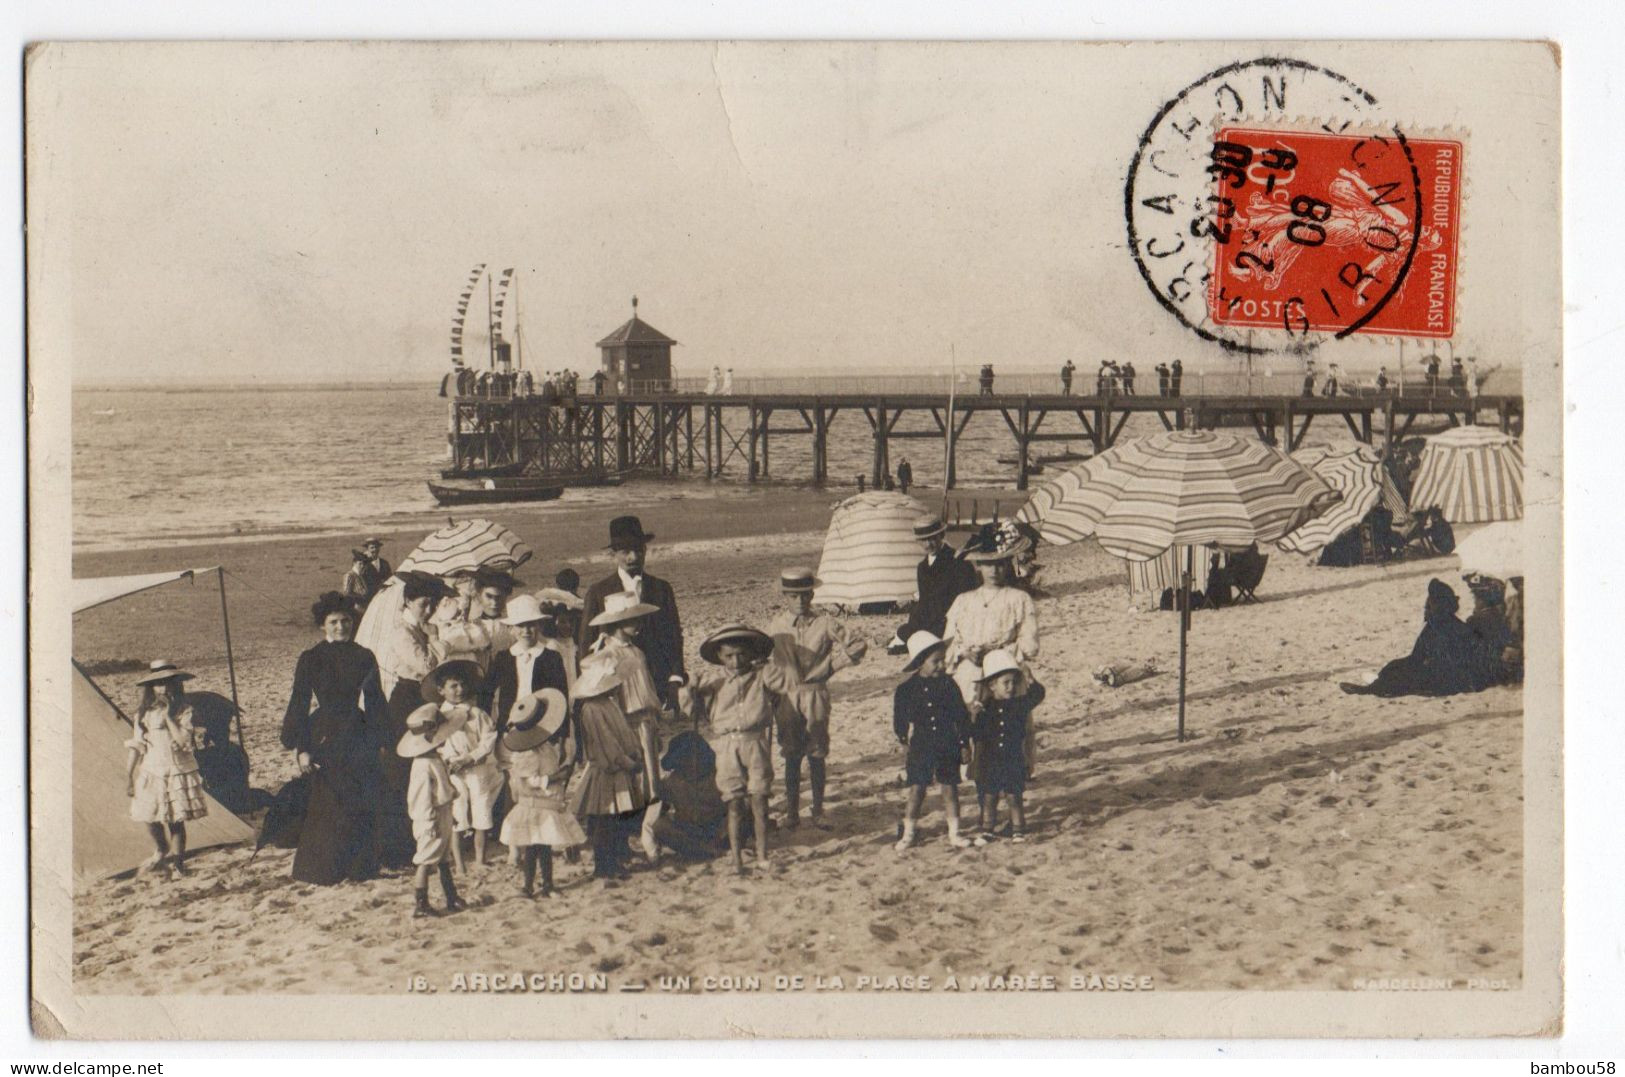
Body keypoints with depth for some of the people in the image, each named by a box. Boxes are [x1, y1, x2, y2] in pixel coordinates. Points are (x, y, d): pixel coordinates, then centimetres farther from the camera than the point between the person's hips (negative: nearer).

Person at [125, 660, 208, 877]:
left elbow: (183, 740, -20)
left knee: (176, 819, -1)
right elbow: (136, 749, 6)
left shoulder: (183, 712, -5)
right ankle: (162, 851, 27)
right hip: (152, 774, 2)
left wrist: (168, 717, -20)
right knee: (152, 818, -1)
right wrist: (128, 777, 4)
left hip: (179, 774, -2)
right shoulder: (143, 714, 3)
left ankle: (177, 860, 14)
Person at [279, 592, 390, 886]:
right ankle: (320, 872, 6)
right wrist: (300, 748, -9)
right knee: (327, 806, -3)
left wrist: (382, 738, 9)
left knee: (362, 806, 5)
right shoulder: (311, 660, -2)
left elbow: (376, 701, 12)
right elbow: (298, 704, -3)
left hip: (359, 739, 3)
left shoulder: (364, 657, 7)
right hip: (326, 739, -3)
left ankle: (360, 867, 15)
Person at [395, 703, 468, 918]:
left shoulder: (436, 759, 8)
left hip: (443, 818, 10)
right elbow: (422, 799, -23)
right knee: (425, 862, -2)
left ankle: (451, 898, 28)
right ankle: (419, 905, 5)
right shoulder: (423, 766, -24)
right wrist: (430, 825, -22)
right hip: (431, 822, -10)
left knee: (443, 859, 19)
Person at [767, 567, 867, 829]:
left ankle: (818, 810, 12)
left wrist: (831, 665, 0)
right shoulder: (776, 625, 1)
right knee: (791, 756, 3)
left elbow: (858, 646, 2)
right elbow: (768, 657, 14)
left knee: (816, 755, 3)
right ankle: (791, 811, 10)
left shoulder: (825, 624, -4)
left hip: (816, 694, -1)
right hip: (787, 697, 1)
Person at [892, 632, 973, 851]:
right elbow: (900, 718, 6)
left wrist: (964, 743, 2)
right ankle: (908, 834, 8)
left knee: (950, 789, 5)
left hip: (948, 747, 1)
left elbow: (962, 715, 3)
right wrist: (904, 737, -4)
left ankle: (954, 833, 13)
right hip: (921, 749, -1)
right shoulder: (906, 689, -2)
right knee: (916, 790, -1)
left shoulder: (948, 684, 0)